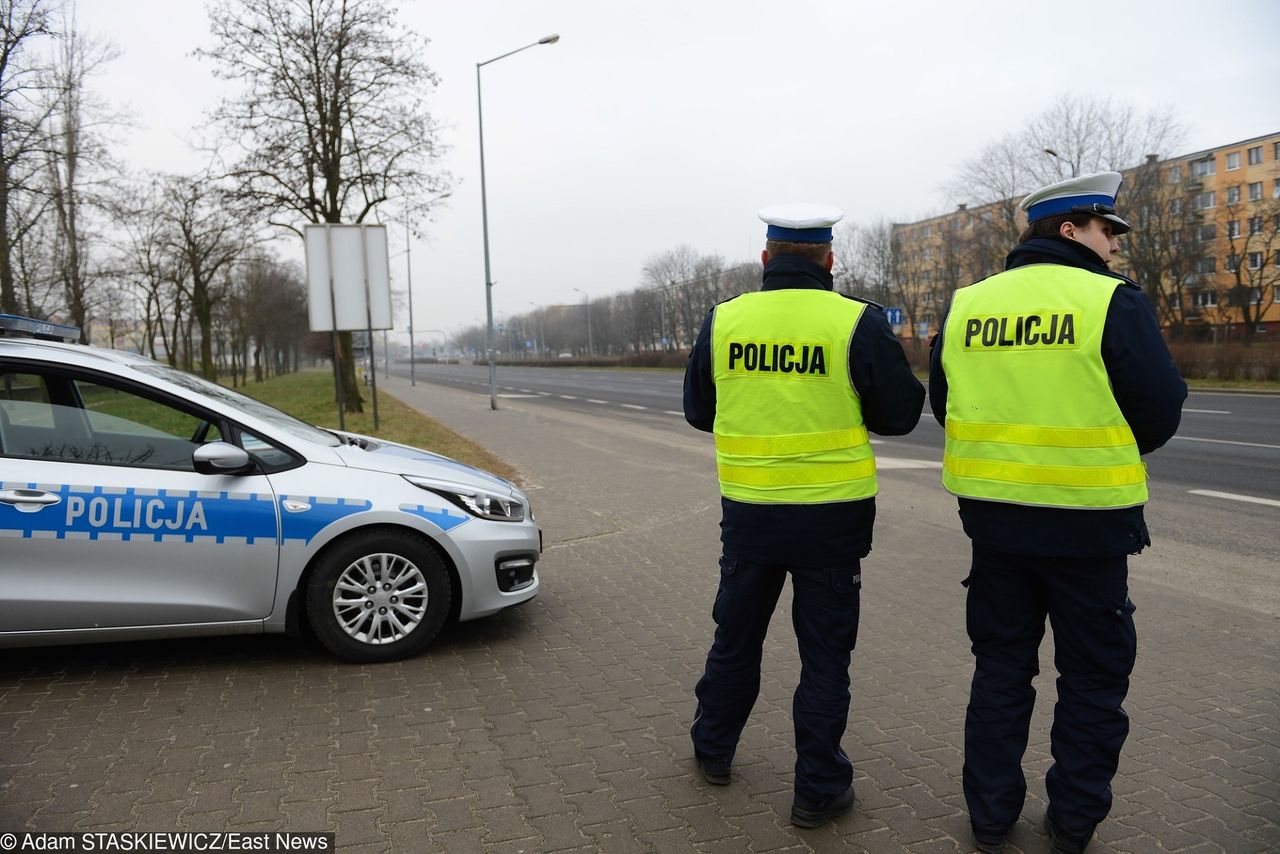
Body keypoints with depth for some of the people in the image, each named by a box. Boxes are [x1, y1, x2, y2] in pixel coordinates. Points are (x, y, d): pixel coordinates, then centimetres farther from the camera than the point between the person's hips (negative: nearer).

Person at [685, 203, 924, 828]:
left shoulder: (723, 320, -3)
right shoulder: (858, 323, -11)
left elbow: (698, 411, 8)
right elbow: (901, 412, -3)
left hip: (748, 512, 3)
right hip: (833, 516, -2)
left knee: (736, 636, 20)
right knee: (824, 650, 11)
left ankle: (713, 750, 37)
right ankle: (818, 788, 21)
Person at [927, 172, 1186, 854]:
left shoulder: (966, 306, 1)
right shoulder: (1113, 301, -11)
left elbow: (943, 405, 8)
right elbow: (1161, 412, -9)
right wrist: (1114, 449, 12)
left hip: (993, 516, 4)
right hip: (1088, 520, -4)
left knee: (1000, 667, 18)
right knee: (1093, 677, 15)